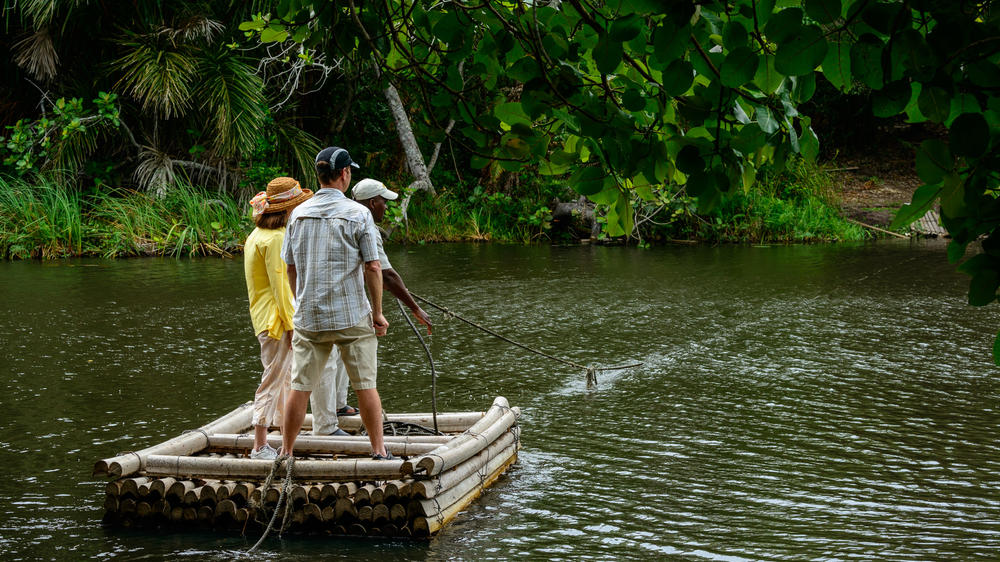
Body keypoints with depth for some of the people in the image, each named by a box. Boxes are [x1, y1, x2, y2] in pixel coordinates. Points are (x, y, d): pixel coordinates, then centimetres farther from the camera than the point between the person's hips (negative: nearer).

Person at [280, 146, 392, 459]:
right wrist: (378, 313, 0)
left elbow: (291, 268, 10)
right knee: (365, 385, 5)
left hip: (308, 316, 3)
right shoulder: (358, 214, -7)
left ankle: (286, 452, 11)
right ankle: (378, 450, 11)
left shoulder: (299, 214, 5)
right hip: (353, 316, -3)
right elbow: (373, 268, -8)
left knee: (300, 386, 6)